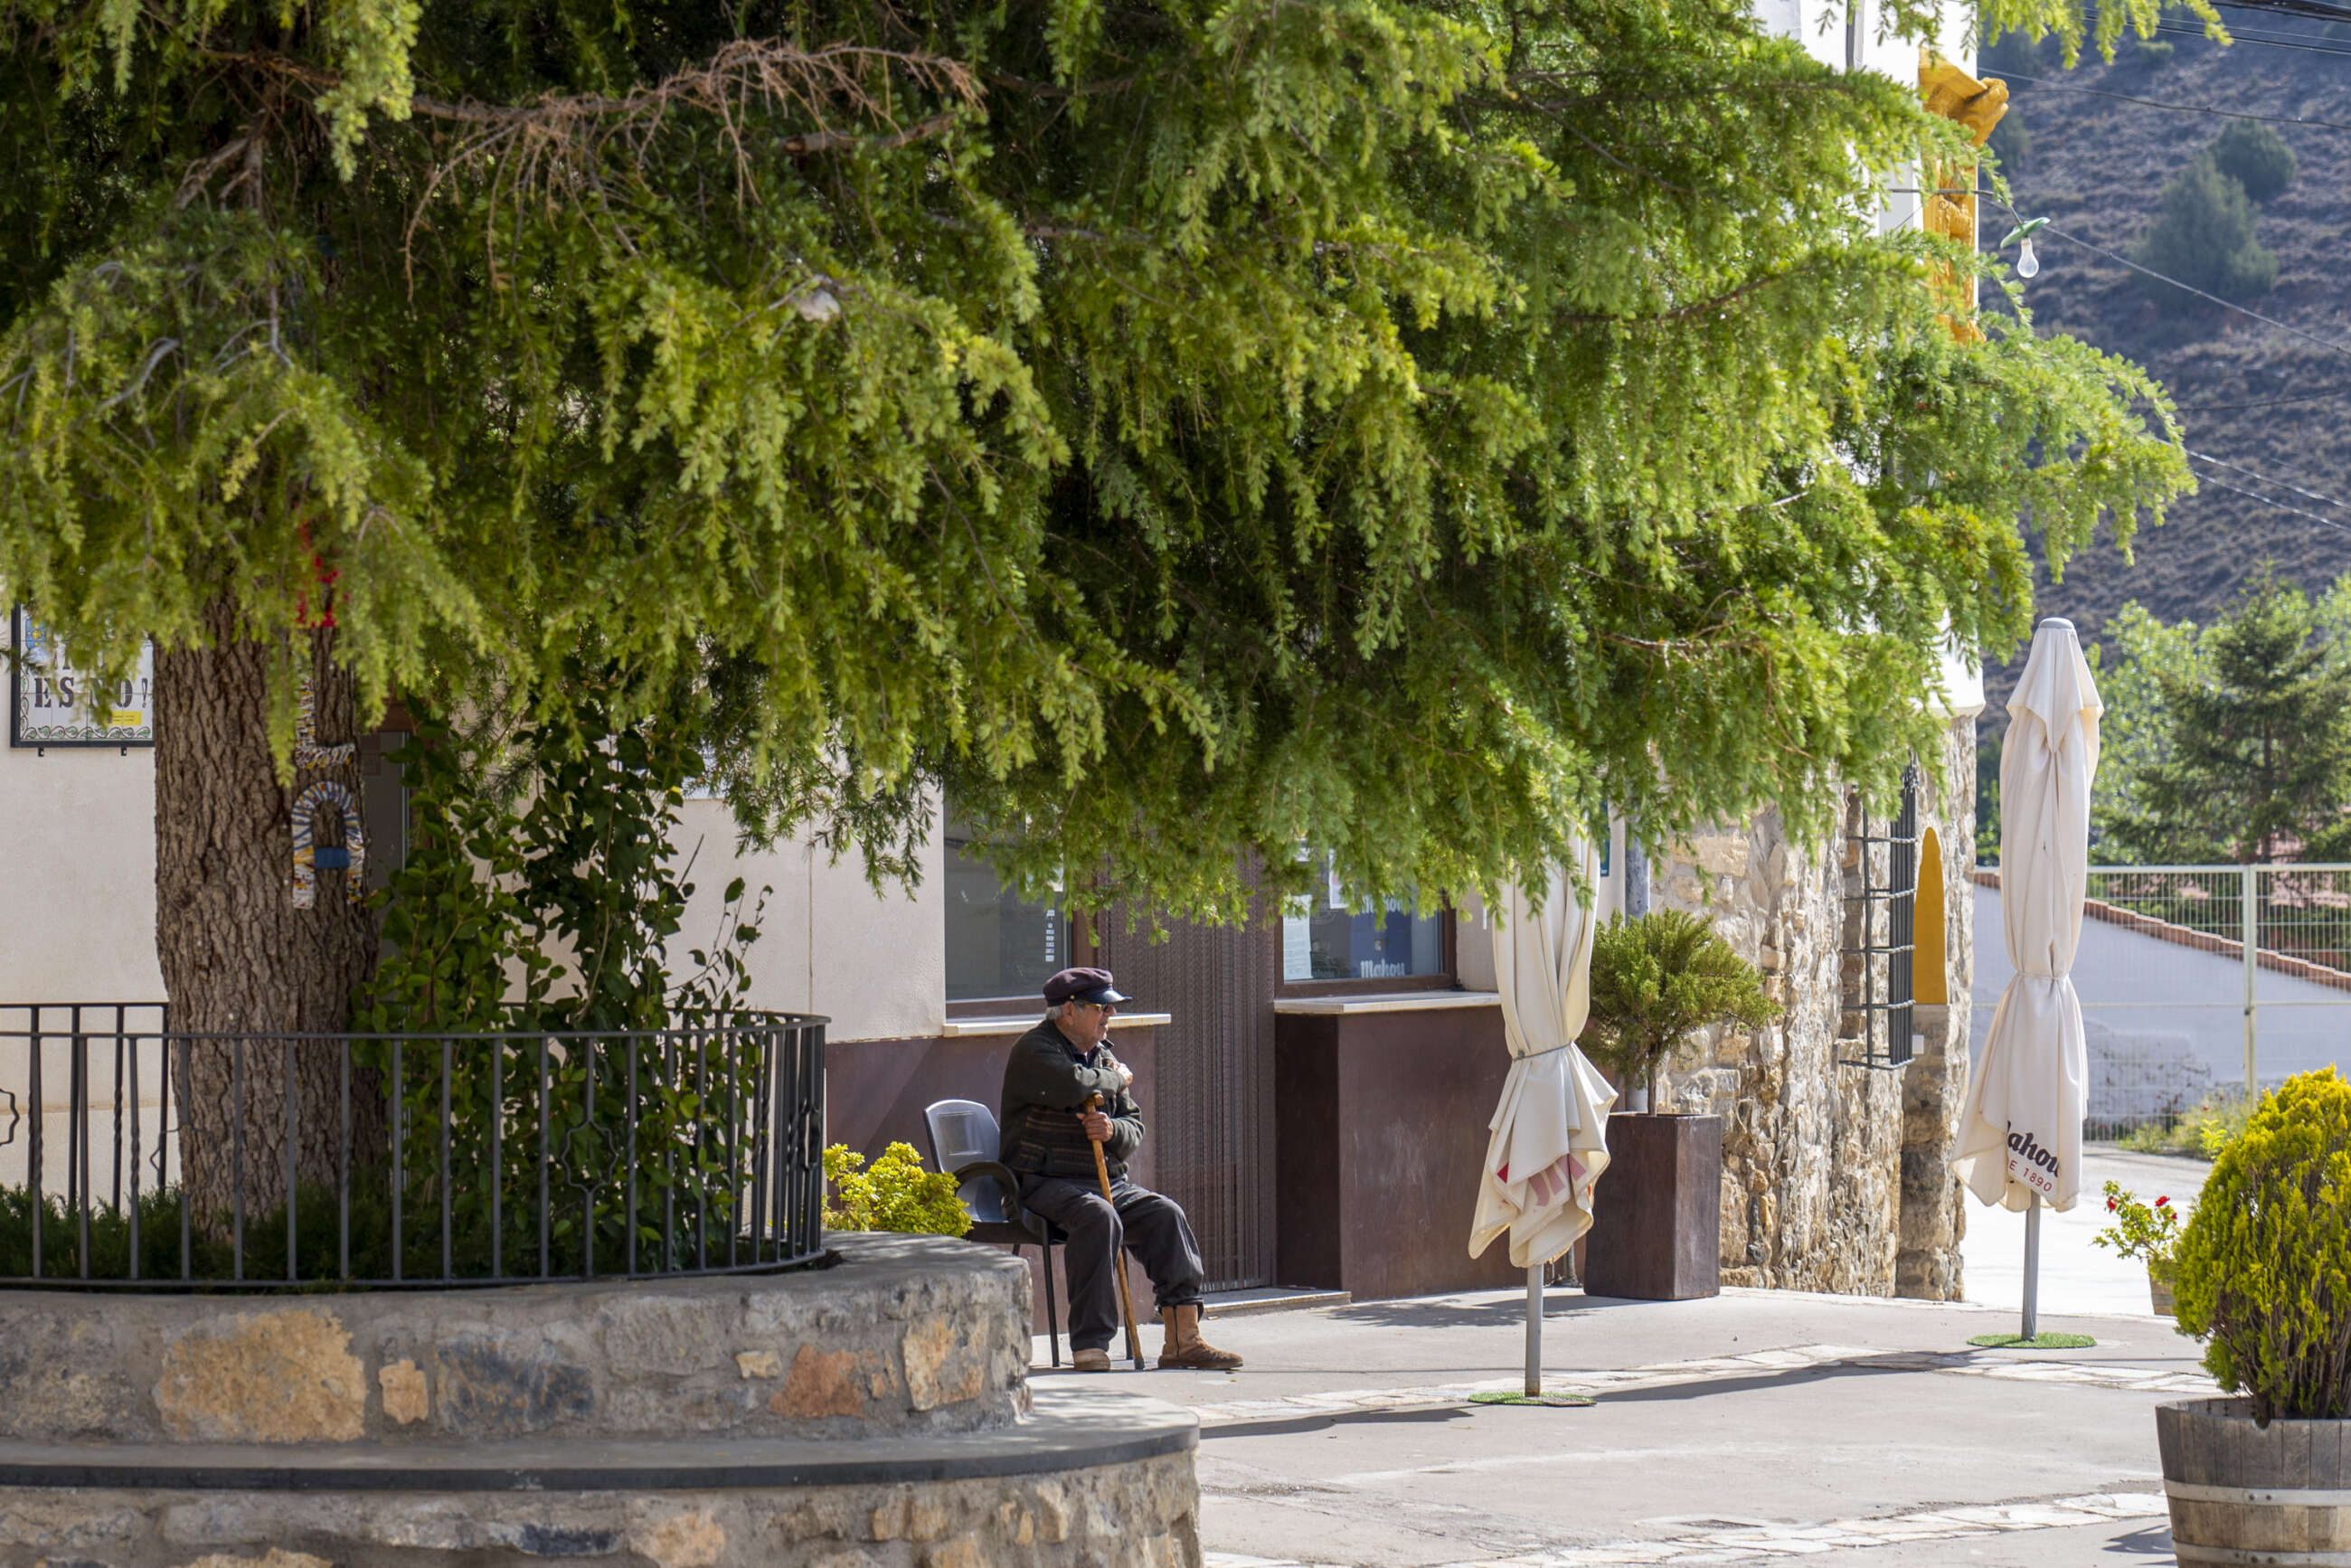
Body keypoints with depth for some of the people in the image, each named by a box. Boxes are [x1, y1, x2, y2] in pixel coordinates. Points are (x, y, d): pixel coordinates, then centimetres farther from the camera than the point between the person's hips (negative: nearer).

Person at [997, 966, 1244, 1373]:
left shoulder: (1103, 1056, 18)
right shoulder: (1033, 1050, -6)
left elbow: (1134, 1132, 15)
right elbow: (1073, 1086, -28)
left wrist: (1113, 1130, -11)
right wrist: (1116, 1079, -7)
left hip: (1106, 1182, 7)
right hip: (1045, 1183, -7)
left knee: (1165, 1214, -15)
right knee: (1099, 1217, -35)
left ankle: (1183, 1338, -18)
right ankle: (1089, 1343, -32)